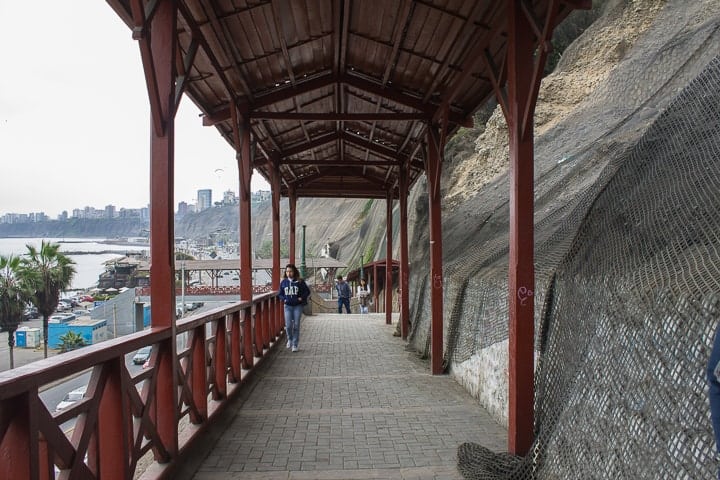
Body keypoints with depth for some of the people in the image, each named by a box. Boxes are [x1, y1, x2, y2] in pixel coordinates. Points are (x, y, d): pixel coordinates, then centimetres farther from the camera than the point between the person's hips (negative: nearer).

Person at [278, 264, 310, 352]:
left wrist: (301, 298, -10)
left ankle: (295, 344, 10)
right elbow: (280, 294, 14)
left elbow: (307, 291, 3)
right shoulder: (283, 282, 4)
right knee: (288, 325, -5)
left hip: (298, 306, -1)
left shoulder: (300, 281, -3)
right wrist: (284, 299, -2)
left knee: (296, 325, -1)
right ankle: (290, 339, 25)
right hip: (288, 306, 2)